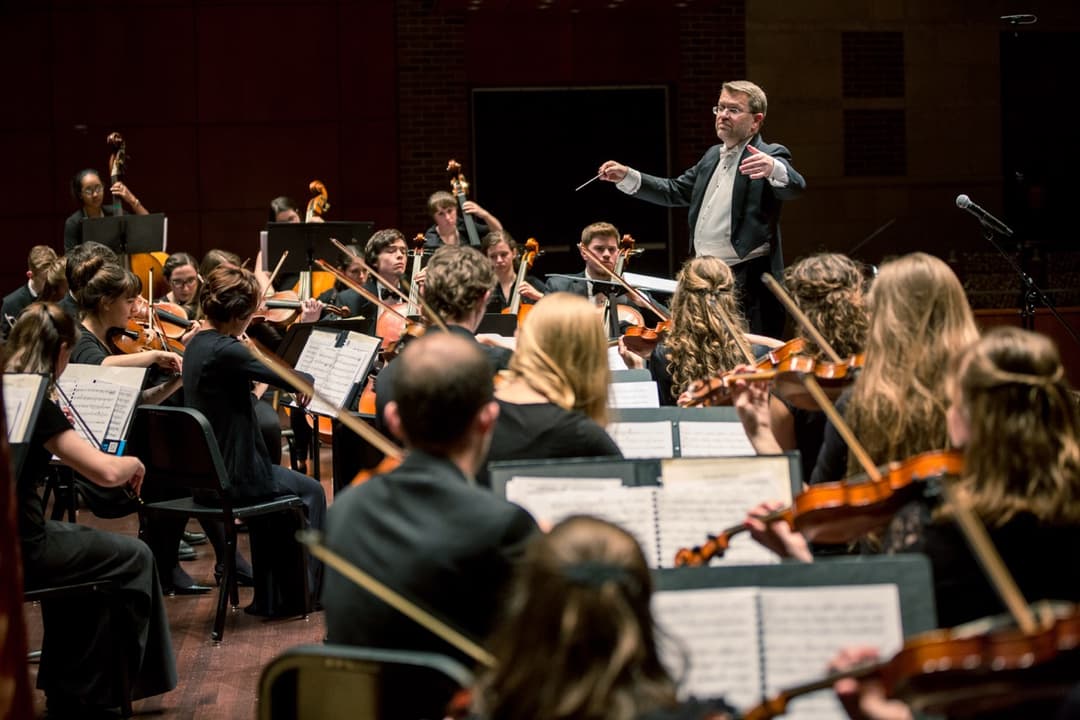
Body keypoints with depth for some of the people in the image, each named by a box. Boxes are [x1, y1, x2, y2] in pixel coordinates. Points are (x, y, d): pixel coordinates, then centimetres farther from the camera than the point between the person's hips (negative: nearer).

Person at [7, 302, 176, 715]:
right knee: (134, 557, 13)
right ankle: (83, 696, 23)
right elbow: (107, 472, -25)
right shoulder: (32, 401, -18)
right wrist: (134, 462, -4)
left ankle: (64, 688, 38)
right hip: (19, 549, -8)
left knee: (74, 540, 34)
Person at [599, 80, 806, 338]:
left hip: (748, 281, -7)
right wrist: (627, 177, 20)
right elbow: (675, 191, 29)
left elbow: (795, 186, -23)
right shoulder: (712, 156, 21)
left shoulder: (770, 156, -3)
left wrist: (774, 169, -46)